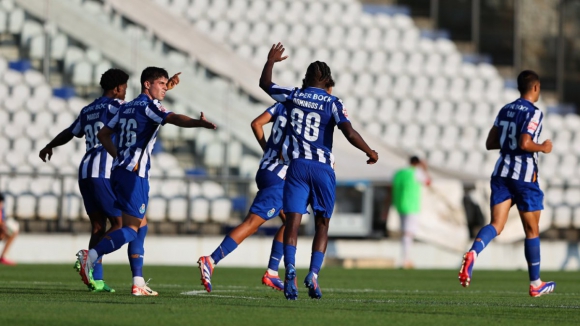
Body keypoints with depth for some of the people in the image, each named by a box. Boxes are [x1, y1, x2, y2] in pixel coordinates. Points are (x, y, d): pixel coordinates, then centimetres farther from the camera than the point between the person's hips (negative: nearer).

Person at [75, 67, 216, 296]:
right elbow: (174, 119, -25)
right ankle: (91, 255, -23)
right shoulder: (148, 105, -6)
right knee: (132, 229, -8)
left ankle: (138, 283, 9)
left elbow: (103, 134, 23)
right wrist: (199, 123, -40)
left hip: (119, 171, 9)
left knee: (141, 225, 13)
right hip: (134, 174, -9)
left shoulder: (126, 108, 19)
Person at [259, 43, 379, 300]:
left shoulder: (292, 96, 6)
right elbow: (350, 134, -13)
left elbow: (264, 83, 25)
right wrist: (370, 153, 3)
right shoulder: (332, 102, -2)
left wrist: (271, 61, 42)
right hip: (323, 168, -1)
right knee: (322, 225, 10)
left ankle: (290, 269, -24)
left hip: (297, 165, 1)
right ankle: (313, 274, -5)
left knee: (292, 222, -2)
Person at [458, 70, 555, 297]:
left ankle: (473, 253, -34)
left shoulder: (505, 110, 12)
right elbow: (525, 144, -22)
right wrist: (543, 148, -5)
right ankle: (535, 284, 17)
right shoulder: (534, 113, -11)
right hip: (525, 175, -6)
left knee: (496, 225, -2)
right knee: (532, 230, 8)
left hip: (502, 173, 6)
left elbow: (490, 143, 15)